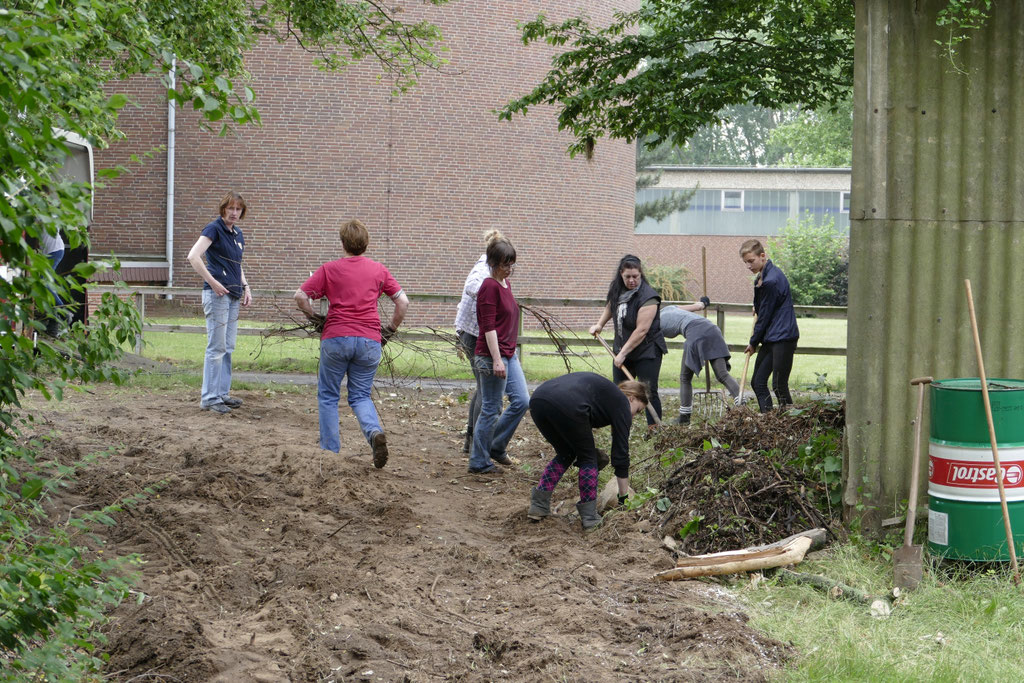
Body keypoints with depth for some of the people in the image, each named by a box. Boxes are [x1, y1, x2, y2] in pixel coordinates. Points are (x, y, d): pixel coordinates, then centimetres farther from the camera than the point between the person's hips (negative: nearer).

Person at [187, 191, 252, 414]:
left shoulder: (238, 234, 16)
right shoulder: (214, 229, -9)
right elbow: (193, 256, -20)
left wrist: (245, 287, 14)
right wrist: (213, 283, -20)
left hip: (233, 296, 8)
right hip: (217, 294, -8)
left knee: (228, 347, 13)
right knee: (216, 348, -6)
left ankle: (223, 393, 21)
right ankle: (209, 398, -1)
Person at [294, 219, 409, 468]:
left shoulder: (330, 269, 2)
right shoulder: (378, 270, 8)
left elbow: (300, 296, -3)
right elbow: (403, 301, 5)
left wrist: (313, 316, 13)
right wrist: (390, 329, 16)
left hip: (336, 338, -2)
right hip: (369, 341, 2)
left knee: (328, 395, 12)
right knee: (360, 395, 13)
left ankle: (330, 450, 11)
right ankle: (375, 431, -16)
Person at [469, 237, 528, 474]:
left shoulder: (506, 283, 13)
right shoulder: (490, 286, -15)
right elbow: (488, 326, -19)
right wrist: (497, 359, -23)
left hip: (508, 355, 9)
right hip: (492, 356, -9)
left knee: (521, 401, 11)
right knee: (491, 410, -2)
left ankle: (496, 447, 25)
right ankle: (479, 462, 9)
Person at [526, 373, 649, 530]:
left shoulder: (603, 388, 36)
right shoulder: (621, 403, 16)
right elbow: (621, 453, 16)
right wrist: (623, 496, 22)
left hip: (537, 399, 7)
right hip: (566, 407, -7)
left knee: (565, 454, 27)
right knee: (588, 458, 16)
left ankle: (538, 506, 22)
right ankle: (589, 516, 16)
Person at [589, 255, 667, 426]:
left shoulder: (648, 296, -22)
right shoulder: (617, 289, 1)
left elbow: (641, 330, -26)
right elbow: (610, 306, 26)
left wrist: (623, 353, -25)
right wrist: (600, 324, 13)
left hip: (647, 352, -7)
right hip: (621, 349, 7)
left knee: (649, 392, -9)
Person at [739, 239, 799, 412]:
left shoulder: (772, 281, -19)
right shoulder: (761, 277, 11)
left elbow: (765, 315, -11)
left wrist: (754, 342, -3)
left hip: (783, 337, -10)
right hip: (770, 339, 10)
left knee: (779, 386, -9)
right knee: (757, 382, 7)